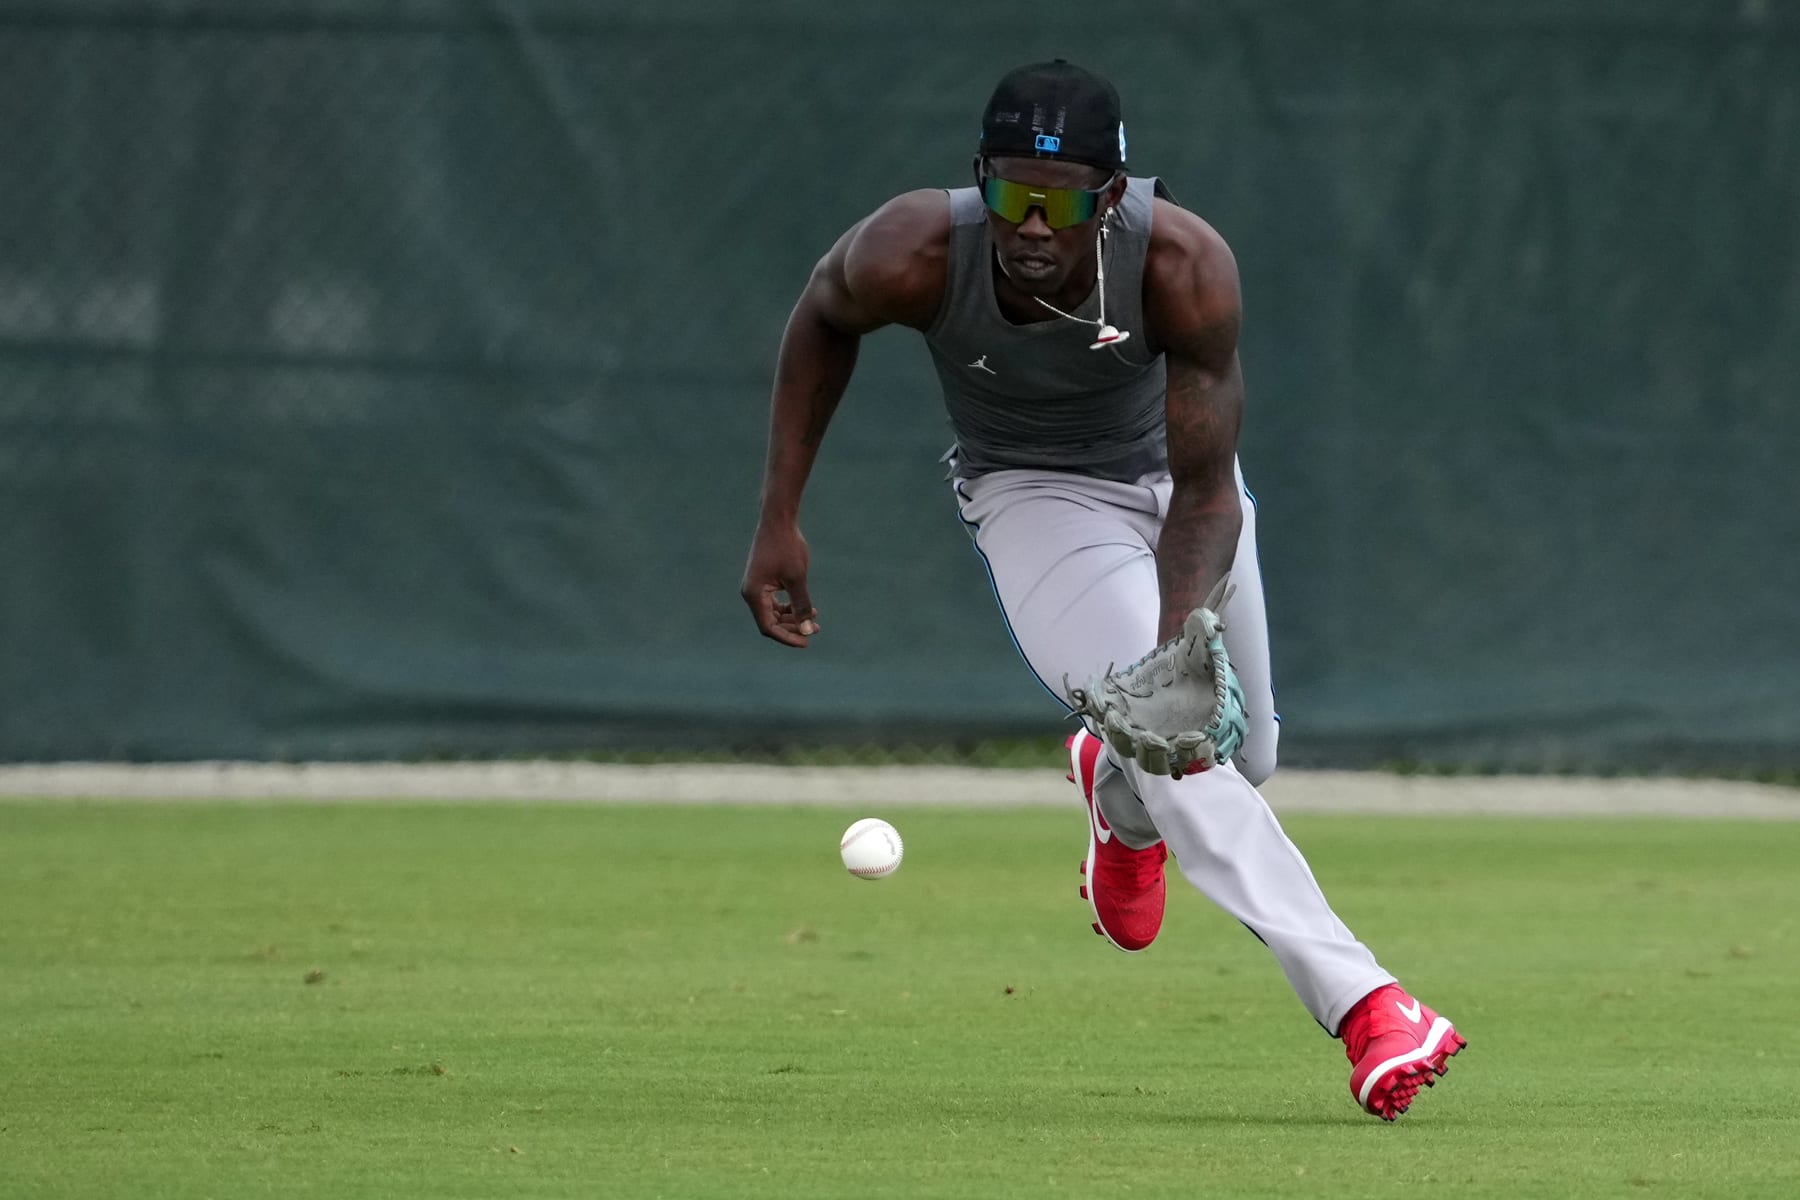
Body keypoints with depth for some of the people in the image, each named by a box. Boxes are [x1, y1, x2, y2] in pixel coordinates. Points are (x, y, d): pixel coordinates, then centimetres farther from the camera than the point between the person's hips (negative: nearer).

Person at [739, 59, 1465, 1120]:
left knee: (1243, 755, 14)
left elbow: (1206, 492, -30)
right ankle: (1361, 1003, -33)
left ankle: (1120, 799, 53)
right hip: (1036, 500, -2)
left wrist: (1179, 644, -47)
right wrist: (780, 522, -6)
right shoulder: (912, 256, -32)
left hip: (1172, 480, 2)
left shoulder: (1186, 268, -34)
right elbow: (823, 320, -6)